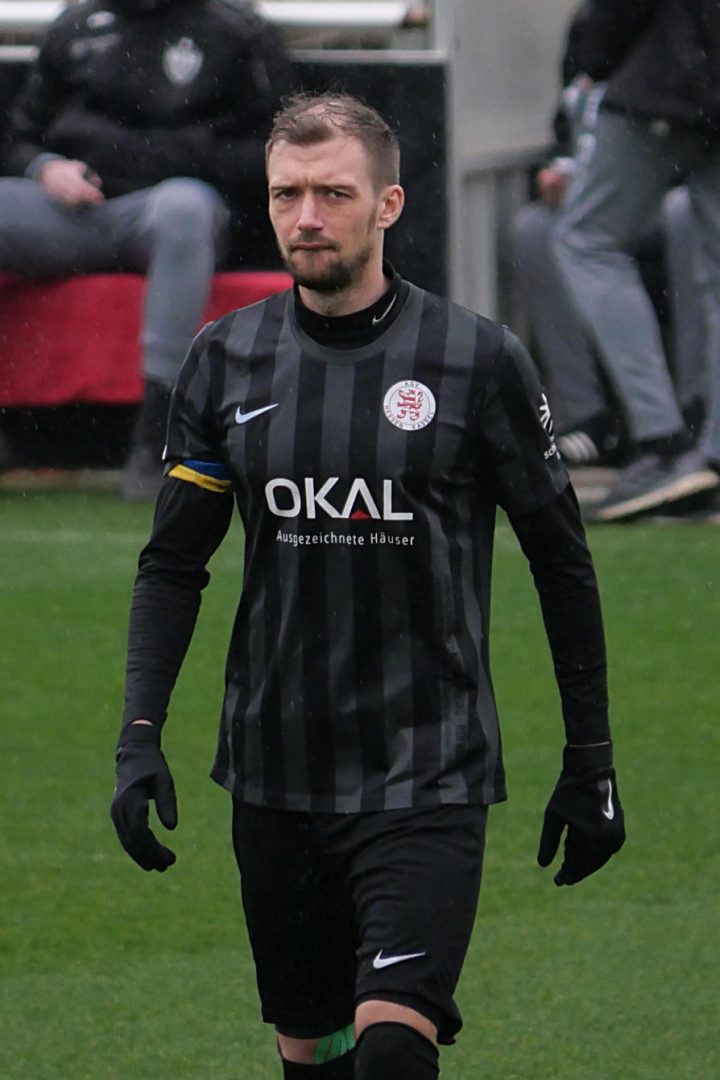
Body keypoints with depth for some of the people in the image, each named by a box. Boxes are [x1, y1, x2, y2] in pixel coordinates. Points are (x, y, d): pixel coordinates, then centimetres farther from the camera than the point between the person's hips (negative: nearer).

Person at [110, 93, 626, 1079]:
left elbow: (562, 563, 3)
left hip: (428, 776, -4)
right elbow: (174, 563, 9)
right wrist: (140, 735, -2)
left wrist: (591, 760, 4)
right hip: (274, 774, 4)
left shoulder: (479, 360, -4)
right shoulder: (225, 361, 4)